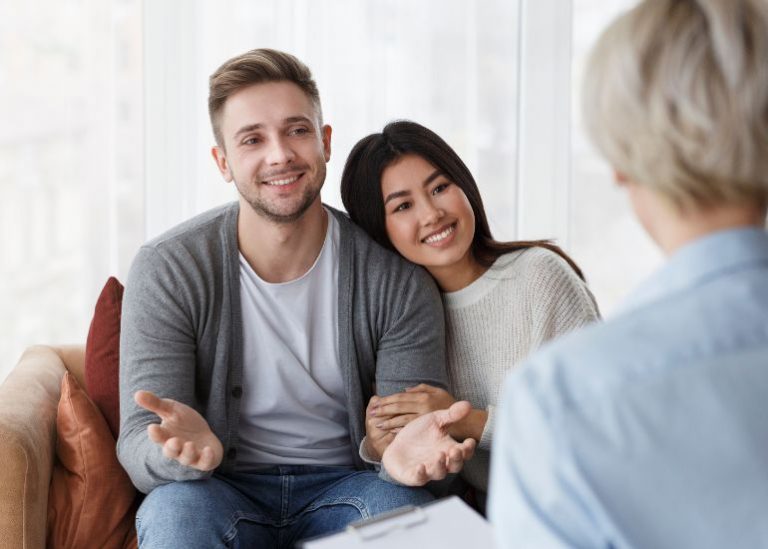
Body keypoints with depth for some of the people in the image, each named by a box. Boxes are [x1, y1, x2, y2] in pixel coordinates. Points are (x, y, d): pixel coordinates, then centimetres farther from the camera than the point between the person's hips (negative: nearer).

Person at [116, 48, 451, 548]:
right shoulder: (167, 270, -9)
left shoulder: (396, 276, -7)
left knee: (402, 504, -32)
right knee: (177, 509, -34)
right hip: (223, 488, 0)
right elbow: (139, 448, -12)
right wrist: (186, 448, -38)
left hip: (343, 484, 1)